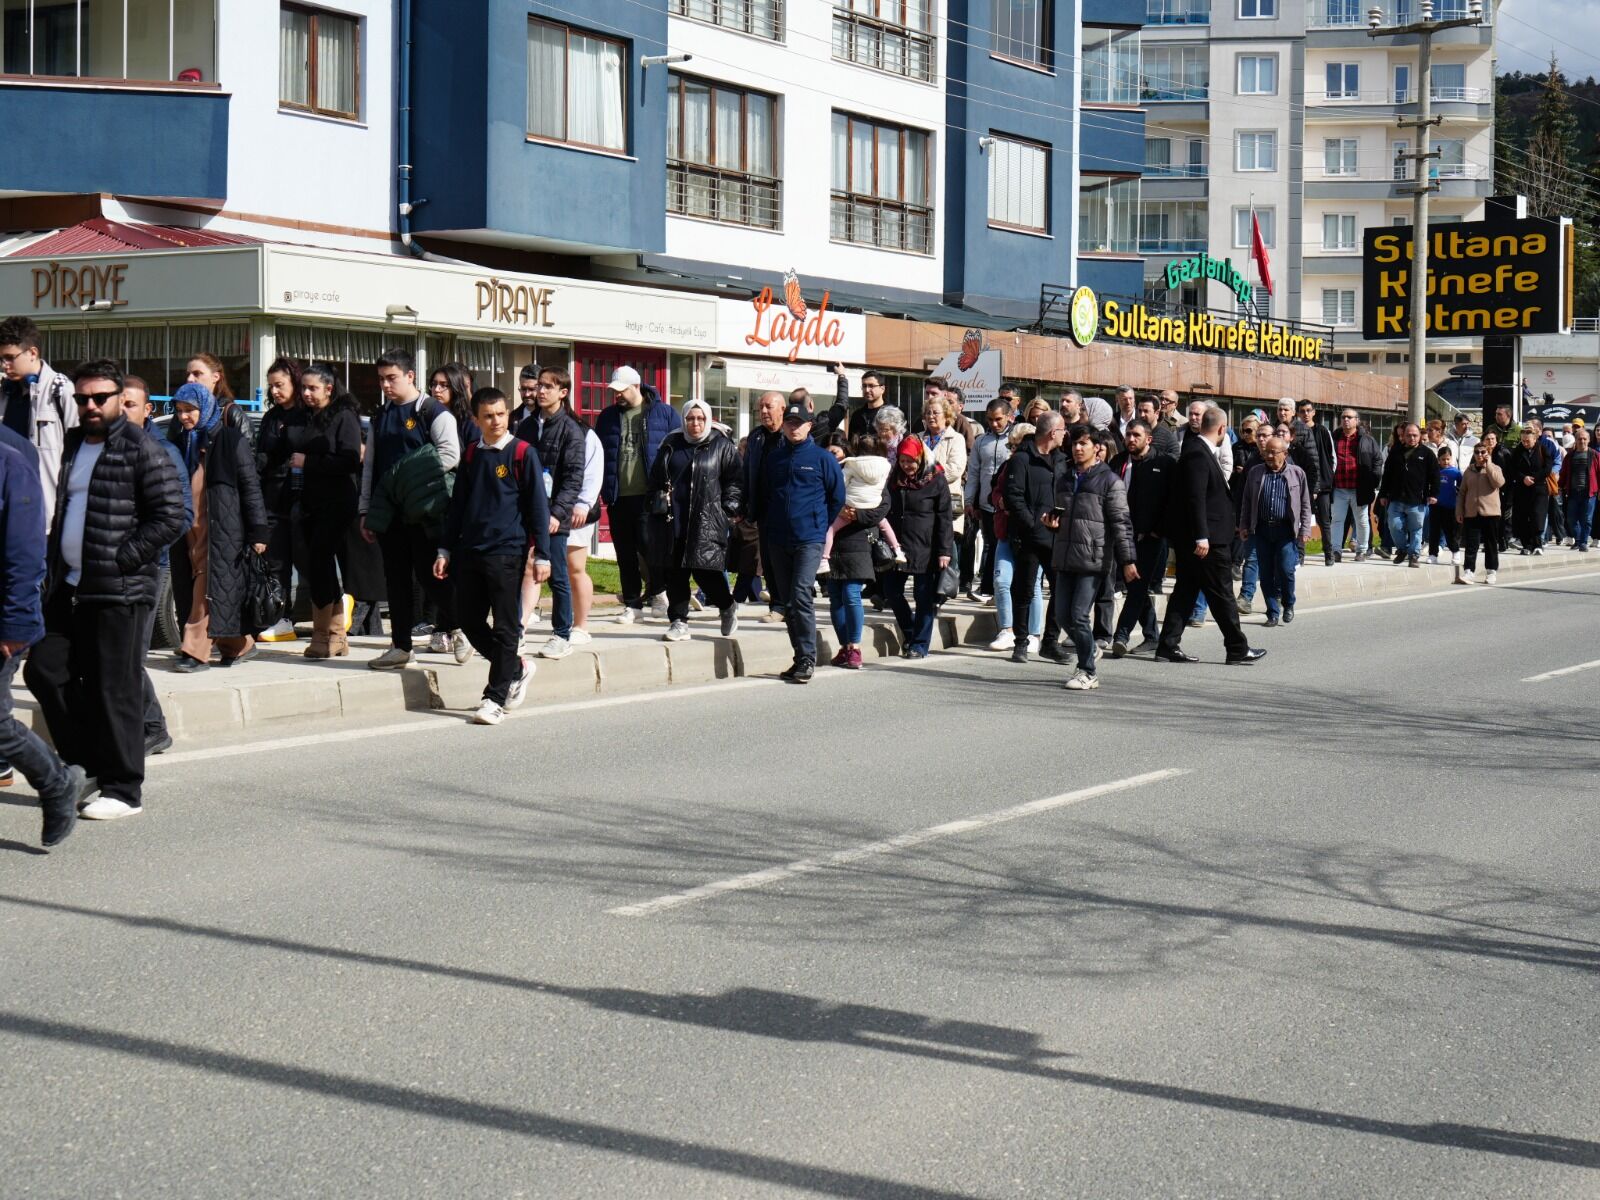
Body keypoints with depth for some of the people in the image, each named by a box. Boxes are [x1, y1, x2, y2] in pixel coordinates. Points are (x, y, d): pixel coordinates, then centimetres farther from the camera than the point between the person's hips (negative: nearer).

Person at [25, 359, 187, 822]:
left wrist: (118, 560, -15)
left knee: (114, 689, -4)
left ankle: (122, 789, 6)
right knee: (44, 669, 6)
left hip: (120, 591, -8)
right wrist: (54, 563, 10)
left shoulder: (142, 450, -8)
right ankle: (85, 762, 21)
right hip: (69, 586, 8)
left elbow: (170, 519, -13)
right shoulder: (72, 446, 15)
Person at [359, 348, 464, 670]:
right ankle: (401, 646, 13)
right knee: (395, 579, 8)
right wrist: (365, 511, 13)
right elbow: (369, 466, 18)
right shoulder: (379, 417, 16)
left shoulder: (434, 413, -5)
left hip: (423, 511, -6)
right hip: (389, 511, 6)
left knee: (429, 576, -7)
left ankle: (457, 628, 14)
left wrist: (412, 478, -16)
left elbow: (451, 455, -14)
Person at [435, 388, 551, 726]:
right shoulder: (470, 455, 12)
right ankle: (517, 668, 26)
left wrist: (541, 555, -7)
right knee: (469, 621, 7)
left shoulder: (523, 453, -3)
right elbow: (457, 506, 18)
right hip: (469, 552, 6)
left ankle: (495, 698, 3)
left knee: (505, 627, -2)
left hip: (507, 553, -6)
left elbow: (537, 506, -3)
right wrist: (445, 550, 14)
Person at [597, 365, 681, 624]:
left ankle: (656, 590, 16)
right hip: (618, 497, 4)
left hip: (649, 496, -4)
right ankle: (632, 604, 14)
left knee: (649, 545, -8)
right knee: (625, 554, 7)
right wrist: (603, 488, 6)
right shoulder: (608, 416, 12)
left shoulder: (664, 413, 1)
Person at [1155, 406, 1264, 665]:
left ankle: (1169, 646, 11)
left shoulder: (1198, 450, 13)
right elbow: (1196, 498, -23)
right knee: (1221, 592, -1)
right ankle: (1237, 648, 6)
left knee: (1185, 590, 11)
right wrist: (1201, 537, -24)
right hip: (1207, 537, -10)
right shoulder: (1198, 454, -17)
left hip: (1191, 537, 10)